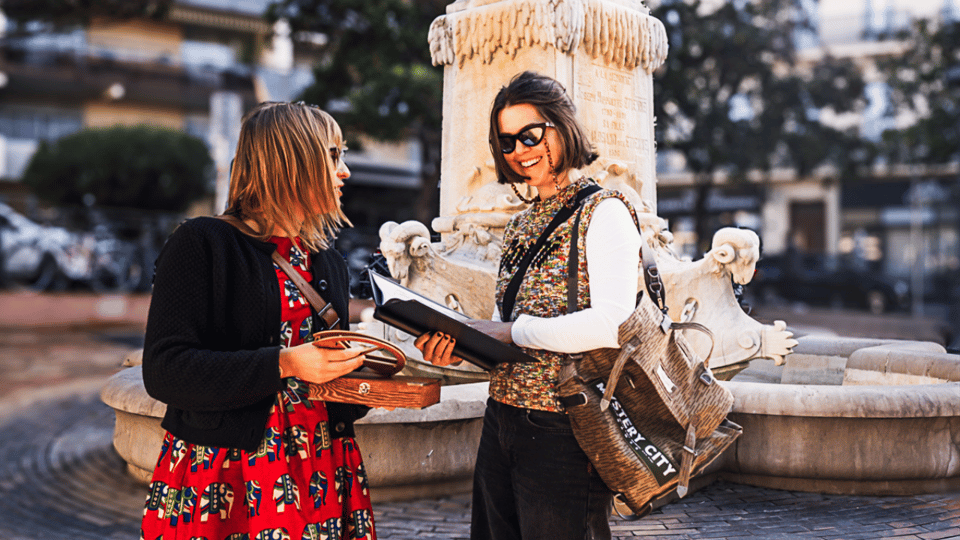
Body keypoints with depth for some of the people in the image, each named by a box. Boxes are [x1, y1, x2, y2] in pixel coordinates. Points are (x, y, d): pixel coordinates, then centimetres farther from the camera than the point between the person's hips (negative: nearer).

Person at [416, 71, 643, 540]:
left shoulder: (603, 212, -9)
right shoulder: (519, 226, 15)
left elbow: (611, 325, -22)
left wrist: (511, 331, -16)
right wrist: (460, 346, -2)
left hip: (562, 430, -7)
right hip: (501, 421, 7)